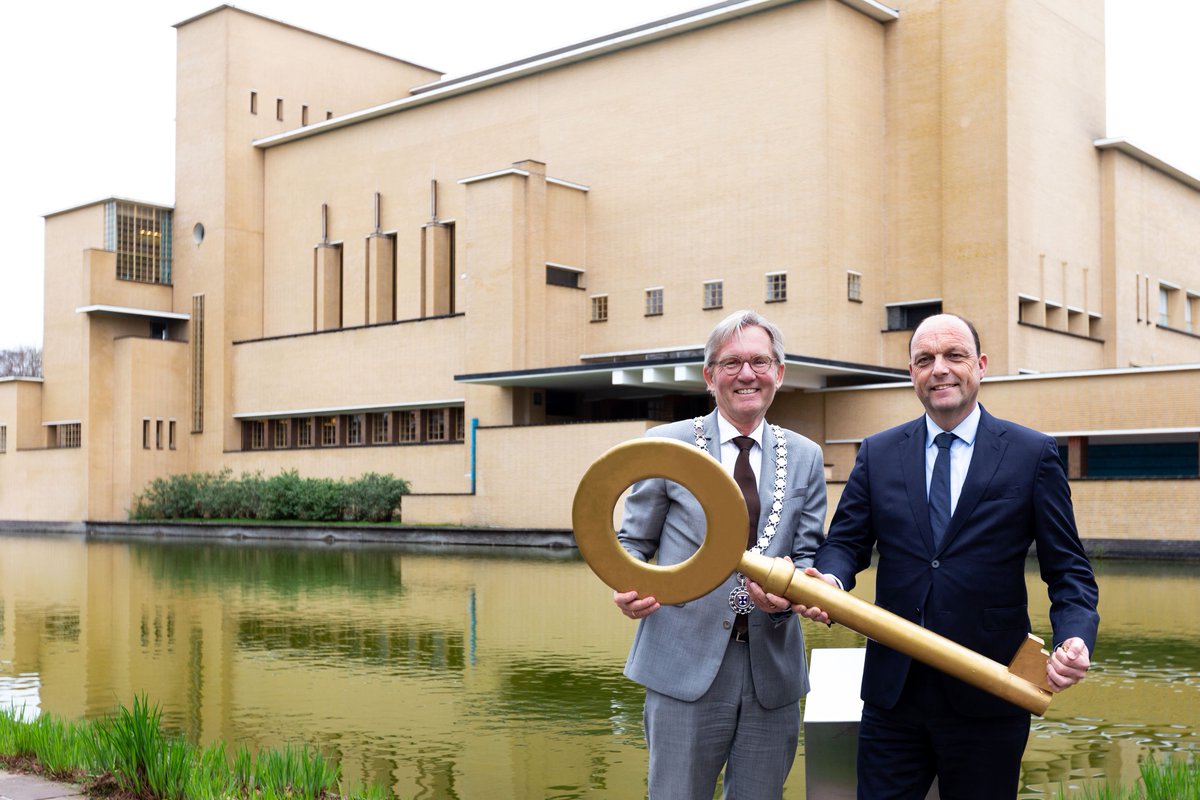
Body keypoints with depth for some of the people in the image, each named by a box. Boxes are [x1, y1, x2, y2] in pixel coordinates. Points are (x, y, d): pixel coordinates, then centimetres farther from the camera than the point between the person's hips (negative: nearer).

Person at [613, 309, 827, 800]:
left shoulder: (805, 457, 10)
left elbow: (809, 554, 9)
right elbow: (634, 542, 5)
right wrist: (627, 588, -16)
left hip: (773, 669, 3)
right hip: (685, 666, -3)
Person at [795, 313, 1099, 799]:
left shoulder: (1033, 454, 0)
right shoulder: (877, 453, 7)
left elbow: (1068, 570, -1)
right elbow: (846, 542, 5)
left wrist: (1075, 638, -20)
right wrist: (831, 579, -19)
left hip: (985, 702, -2)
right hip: (892, 691, 2)